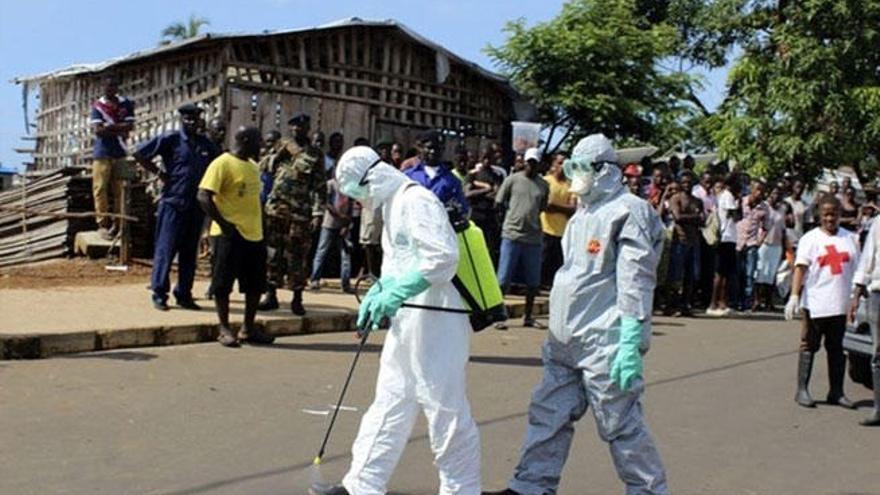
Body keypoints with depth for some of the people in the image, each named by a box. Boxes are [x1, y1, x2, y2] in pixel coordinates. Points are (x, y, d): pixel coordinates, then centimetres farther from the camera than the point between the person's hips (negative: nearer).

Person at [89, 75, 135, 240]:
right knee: (100, 188, -5)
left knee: (119, 189, 2)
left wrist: (109, 127, -9)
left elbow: (130, 126, -3)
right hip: (102, 153, -2)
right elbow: (98, 130, -9)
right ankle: (102, 223, -2)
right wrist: (119, 131, -10)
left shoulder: (126, 104, 8)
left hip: (120, 152, 2)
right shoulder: (97, 106, 1)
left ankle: (118, 223, 8)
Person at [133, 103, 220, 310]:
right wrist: (159, 172, -7)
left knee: (189, 253, 9)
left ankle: (184, 295, 17)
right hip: (173, 204, -5)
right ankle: (159, 293, 6)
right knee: (166, 249, -2)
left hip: (196, 206, 5)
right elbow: (139, 153, -7)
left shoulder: (206, 144, 10)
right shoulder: (171, 139, -5)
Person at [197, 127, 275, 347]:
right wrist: (223, 223, -19)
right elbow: (203, 196, -15)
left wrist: (259, 225, 16)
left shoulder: (253, 166, 14)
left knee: (256, 284, 10)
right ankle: (224, 329, 11)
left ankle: (248, 328, 21)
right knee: (224, 283, 1)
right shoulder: (222, 163, -11)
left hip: (255, 234, 8)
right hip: (231, 234, -8)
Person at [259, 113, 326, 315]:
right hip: (276, 209, 3)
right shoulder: (282, 149, 12)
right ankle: (271, 295, 15)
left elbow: (320, 187, -3)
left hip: (300, 213, -3)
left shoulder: (315, 155, 1)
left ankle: (297, 298, 11)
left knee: (296, 256, 1)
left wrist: (318, 213, -11)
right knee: (273, 252, 6)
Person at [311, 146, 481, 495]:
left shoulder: (417, 201, -14)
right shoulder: (392, 206, 17)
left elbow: (443, 257, -24)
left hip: (435, 324, -10)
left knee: (446, 412, 0)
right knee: (388, 407, 14)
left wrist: (395, 293, -23)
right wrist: (376, 295, 8)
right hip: (406, 324, 10)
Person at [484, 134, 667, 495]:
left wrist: (630, 344, -22)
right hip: (566, 342, 9)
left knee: (621, 425, 1)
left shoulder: (628, 213, -10)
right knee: (547, 414, 9)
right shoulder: (585, 213, 18)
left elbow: (635, 283, -17)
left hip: (605, 343, -9)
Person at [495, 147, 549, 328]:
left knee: (533, 281, 8)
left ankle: (528, 317, 21)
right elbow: (498, 204, 3)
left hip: (534, 237, 3)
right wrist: (514, 210, 1)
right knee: (504, 279, -1)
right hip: (512, 234, -3)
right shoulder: (512, 180, 0)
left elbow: (543, 208, 16)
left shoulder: (544, 185, 9)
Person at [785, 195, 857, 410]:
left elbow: (856, 270, 14)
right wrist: (794, 296, -20)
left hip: (840, 304, 4)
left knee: (837, 349, 10)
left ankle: (836, 392, 17)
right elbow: (800, 268, -9)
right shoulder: (810, 239, -2)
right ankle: (802, 390, 8)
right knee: (809, 347, 2)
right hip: (815, 303, -4)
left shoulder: (850, 239, 9)